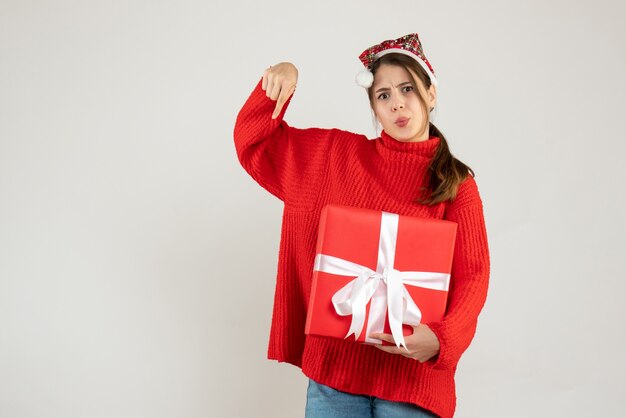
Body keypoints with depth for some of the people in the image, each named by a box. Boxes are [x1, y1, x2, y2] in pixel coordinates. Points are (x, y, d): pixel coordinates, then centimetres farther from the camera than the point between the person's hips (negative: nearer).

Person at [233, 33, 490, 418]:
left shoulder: (457, 185, 0)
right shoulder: (337, 154, 6)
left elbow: (472, 277, -7)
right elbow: (253, 142, 12)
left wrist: (440, 338, -25)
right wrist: (279, 82, -5)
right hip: (334, 363, 2)